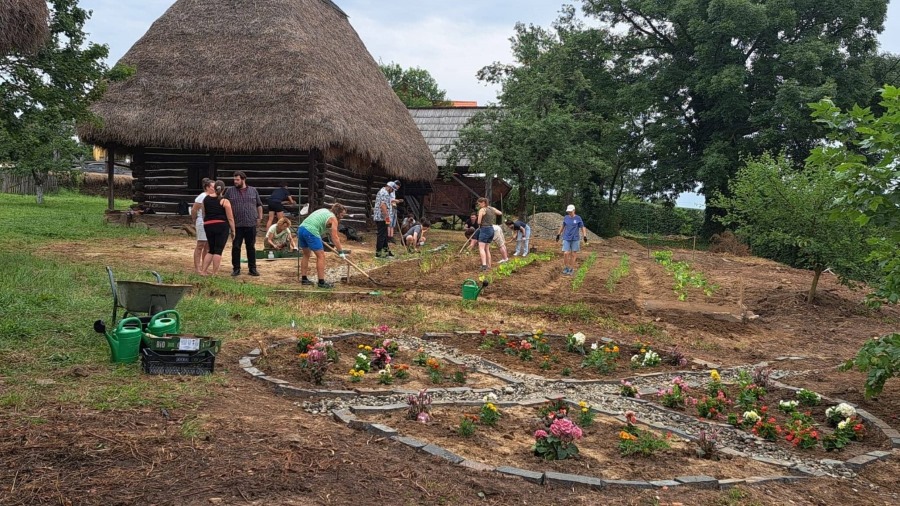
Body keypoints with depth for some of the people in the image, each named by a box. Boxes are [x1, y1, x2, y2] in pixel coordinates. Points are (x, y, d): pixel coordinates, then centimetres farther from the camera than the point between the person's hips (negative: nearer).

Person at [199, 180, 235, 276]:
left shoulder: (206, 198, 7)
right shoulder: (225, 201, -7)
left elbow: (204, 214, 18)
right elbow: (230, 218, -8)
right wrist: (233, 230, 1)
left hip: (208, 225, 5)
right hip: (221, 226, -5)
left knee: (211, 250, 17)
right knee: (218, 250, -1)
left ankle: (203, 271, 11)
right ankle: (214, 273, -2)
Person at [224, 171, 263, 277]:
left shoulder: (253, 191, 8)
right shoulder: (230, 191, 5)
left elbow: (259, 205, 14)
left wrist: (260, 217, 7)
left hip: (251, 224, 1)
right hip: (236, 225, -1)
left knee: (251, 247, 7)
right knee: (236, 247, 2)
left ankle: (252, 268, 15)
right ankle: (236, 268, 12)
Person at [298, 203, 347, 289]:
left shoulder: (324, 211, 26)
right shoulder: (333, 219, 1)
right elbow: (335, 237, -3)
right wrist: (340, 252, 2)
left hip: (301, 228, 9)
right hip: (311, 232, -9)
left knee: (306, 255, 21)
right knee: (321, 256, -1)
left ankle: (303, 279, 27)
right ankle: (321, 282, -1)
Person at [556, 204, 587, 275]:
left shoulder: (578, 218, -5)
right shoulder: (566, 218, 2)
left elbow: (582, 228, -2)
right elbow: (562, 226, 15)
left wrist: (585, 236, -14)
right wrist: (558, 234, 17)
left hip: (575, 239, -1)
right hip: (566, 239, 2)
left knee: (573, 254, 3)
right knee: (565, 254, -8)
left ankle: (571, 269, 14)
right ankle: (566, 267, 12)